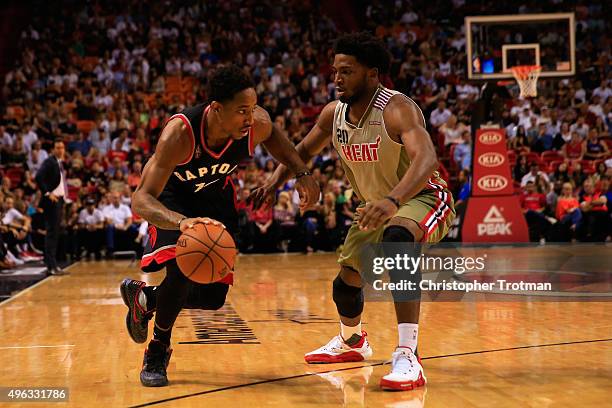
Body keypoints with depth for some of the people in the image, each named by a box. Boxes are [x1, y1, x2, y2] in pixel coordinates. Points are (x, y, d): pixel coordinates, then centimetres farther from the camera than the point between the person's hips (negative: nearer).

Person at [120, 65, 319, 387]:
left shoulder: (257, 124, -28)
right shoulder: (180, 133, -40)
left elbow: (272, 136, 2)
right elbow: (140, 200, -44)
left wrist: (302, 173, -12)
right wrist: (182, 221, -64)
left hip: (216, 195, 4)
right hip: (173, 195, -4)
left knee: (213, 297, 0)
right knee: (183, 267, -31)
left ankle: (143, 297, 30)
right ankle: (157, 351, -5)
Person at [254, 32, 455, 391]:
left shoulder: (397, 109, -30)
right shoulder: (334, 113, -8)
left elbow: (426, 158, -46)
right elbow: (305, 150, 10)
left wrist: (392, 200, -63)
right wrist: (277, 179, -10)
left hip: (423, 198, -8)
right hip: (377, 206, 8)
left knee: (398, 238, -40)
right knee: (346, 282, 16)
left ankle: (408, 357, -42)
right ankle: (352, 342, 52)